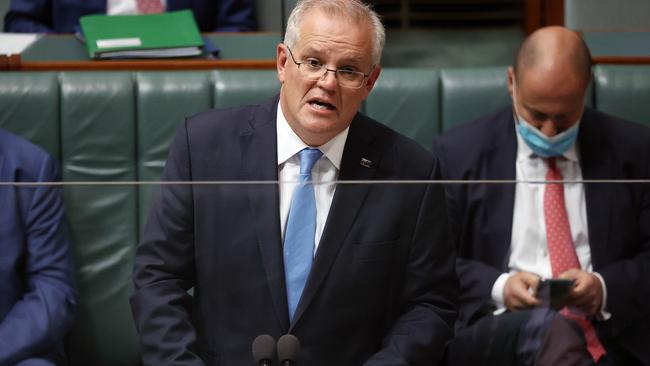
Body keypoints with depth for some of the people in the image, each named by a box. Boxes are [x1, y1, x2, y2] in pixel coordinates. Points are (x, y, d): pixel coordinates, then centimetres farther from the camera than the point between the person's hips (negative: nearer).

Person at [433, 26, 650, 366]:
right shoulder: (458, 153, 6)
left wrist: (606, 288, -10)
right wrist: (497, 287, -12)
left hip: (609, 334, 2)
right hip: (495, 330, -2)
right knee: (549, 331, -36)